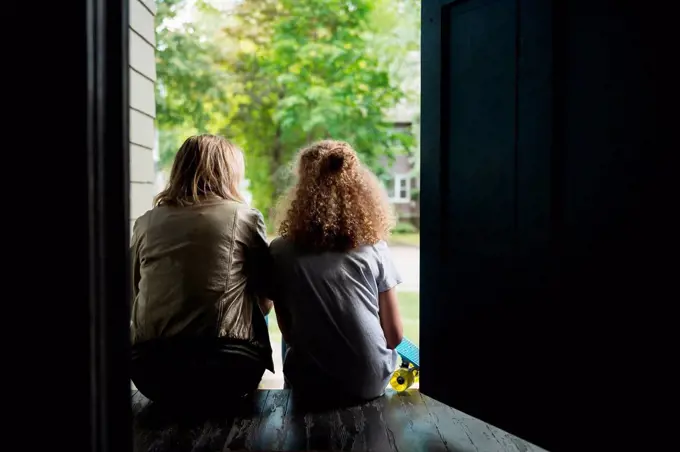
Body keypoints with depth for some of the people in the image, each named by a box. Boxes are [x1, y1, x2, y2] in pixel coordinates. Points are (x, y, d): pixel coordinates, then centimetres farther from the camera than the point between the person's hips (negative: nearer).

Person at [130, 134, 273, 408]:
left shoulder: (146, 222, 9)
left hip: (150, 372, 4)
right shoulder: (246, 217, 2)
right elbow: (265, 303, 6)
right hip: (225, 367, -3)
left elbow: (135, 297, 17)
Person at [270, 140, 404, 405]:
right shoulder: (374, 248, -7)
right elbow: (395, 335, -2)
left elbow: (288, 332, 1)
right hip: (371, 382, 1)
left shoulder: (281, 252, -8)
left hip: (310, 384, 0)